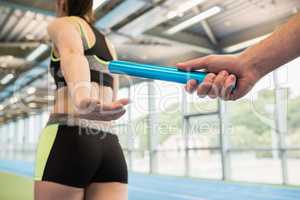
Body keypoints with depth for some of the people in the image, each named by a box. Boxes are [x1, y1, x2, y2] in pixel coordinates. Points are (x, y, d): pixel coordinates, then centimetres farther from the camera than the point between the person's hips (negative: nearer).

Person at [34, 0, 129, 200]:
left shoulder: (63, 24, 9)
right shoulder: (108, 44, 28)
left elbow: (73, 56, -17)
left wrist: (82, 100, -36)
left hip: (67, 141, -6)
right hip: (111, 149, 6)